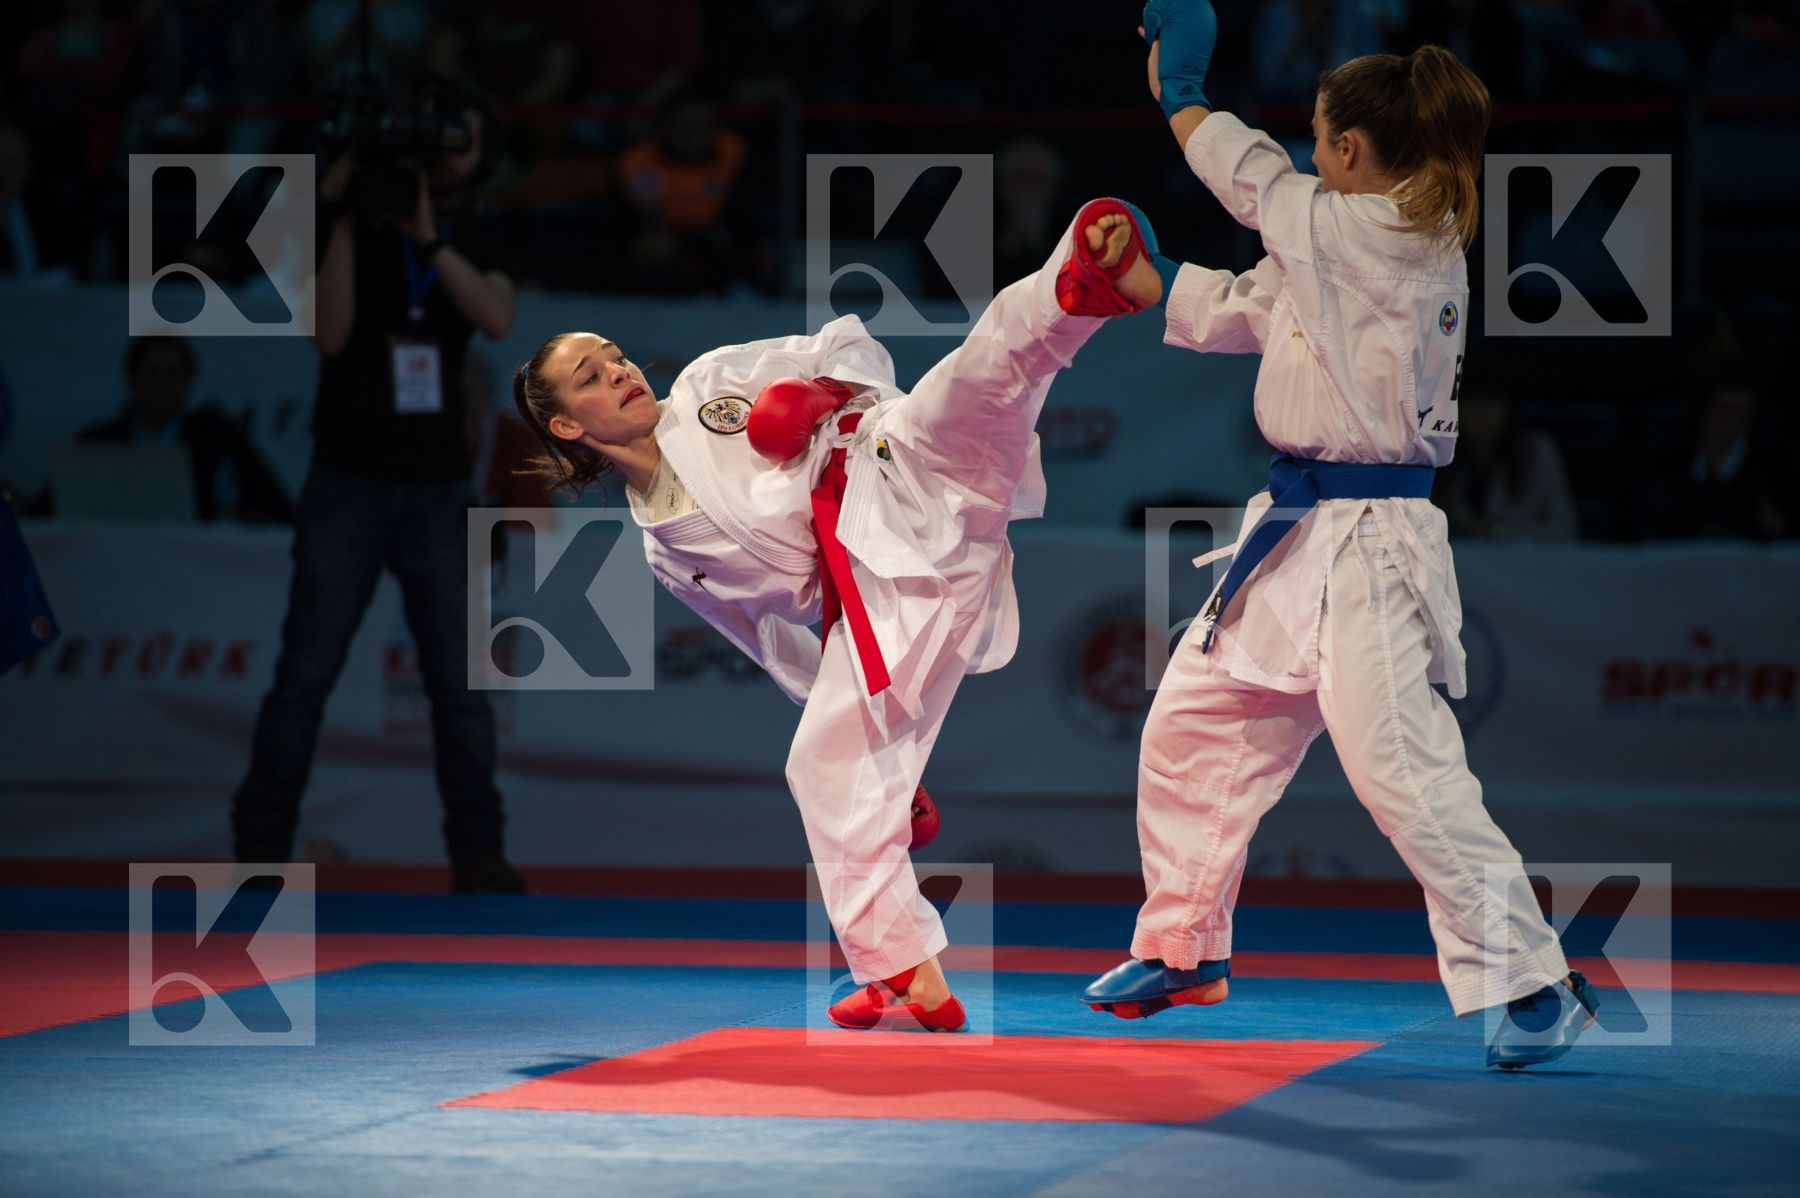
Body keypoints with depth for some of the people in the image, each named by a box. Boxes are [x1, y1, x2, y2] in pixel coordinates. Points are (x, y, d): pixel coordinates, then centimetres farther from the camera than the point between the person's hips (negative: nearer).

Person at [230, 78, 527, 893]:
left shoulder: (474, 243, 7)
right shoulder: (352, 229, -1)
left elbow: (498, 319, -13)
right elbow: (330, 334, -16)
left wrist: (428, 238, -21)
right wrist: (344, 218, -19)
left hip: (438, 490, 2)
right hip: (349, 483, -2)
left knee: (460, 682, -1)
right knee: (305, 675, -5)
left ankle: (479, 855, 4)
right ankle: (260, 849, -1)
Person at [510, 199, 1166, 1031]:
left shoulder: (712, 384, 17)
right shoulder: (668, 551, 21)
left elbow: (853, 349, 17)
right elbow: (784, 639, 25)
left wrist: (833, 391, -4)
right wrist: (852, 697, 23)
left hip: (912, 484, -3)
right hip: (877, 586, 3)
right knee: (830, 764, -8)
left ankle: (1093, 277, -62)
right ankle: (910, 983, 1)